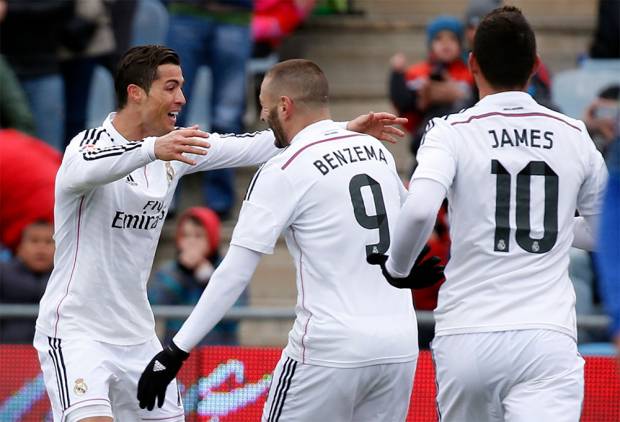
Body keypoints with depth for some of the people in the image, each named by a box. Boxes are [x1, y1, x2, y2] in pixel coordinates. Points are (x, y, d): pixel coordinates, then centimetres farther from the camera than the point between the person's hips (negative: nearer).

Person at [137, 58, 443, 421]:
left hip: (331, 349, -6)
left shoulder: (284, 171, -8)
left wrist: (177, 351, -10)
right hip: (400, 347, 6)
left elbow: (236, 271, -12)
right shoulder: (377, 151, 10)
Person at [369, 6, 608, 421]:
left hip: (467, 337, 0)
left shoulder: (452, 132, 0)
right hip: (547, 338, 0)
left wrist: (396, 267, 1)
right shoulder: (575, 137, 8)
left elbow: (419, 210, -18)